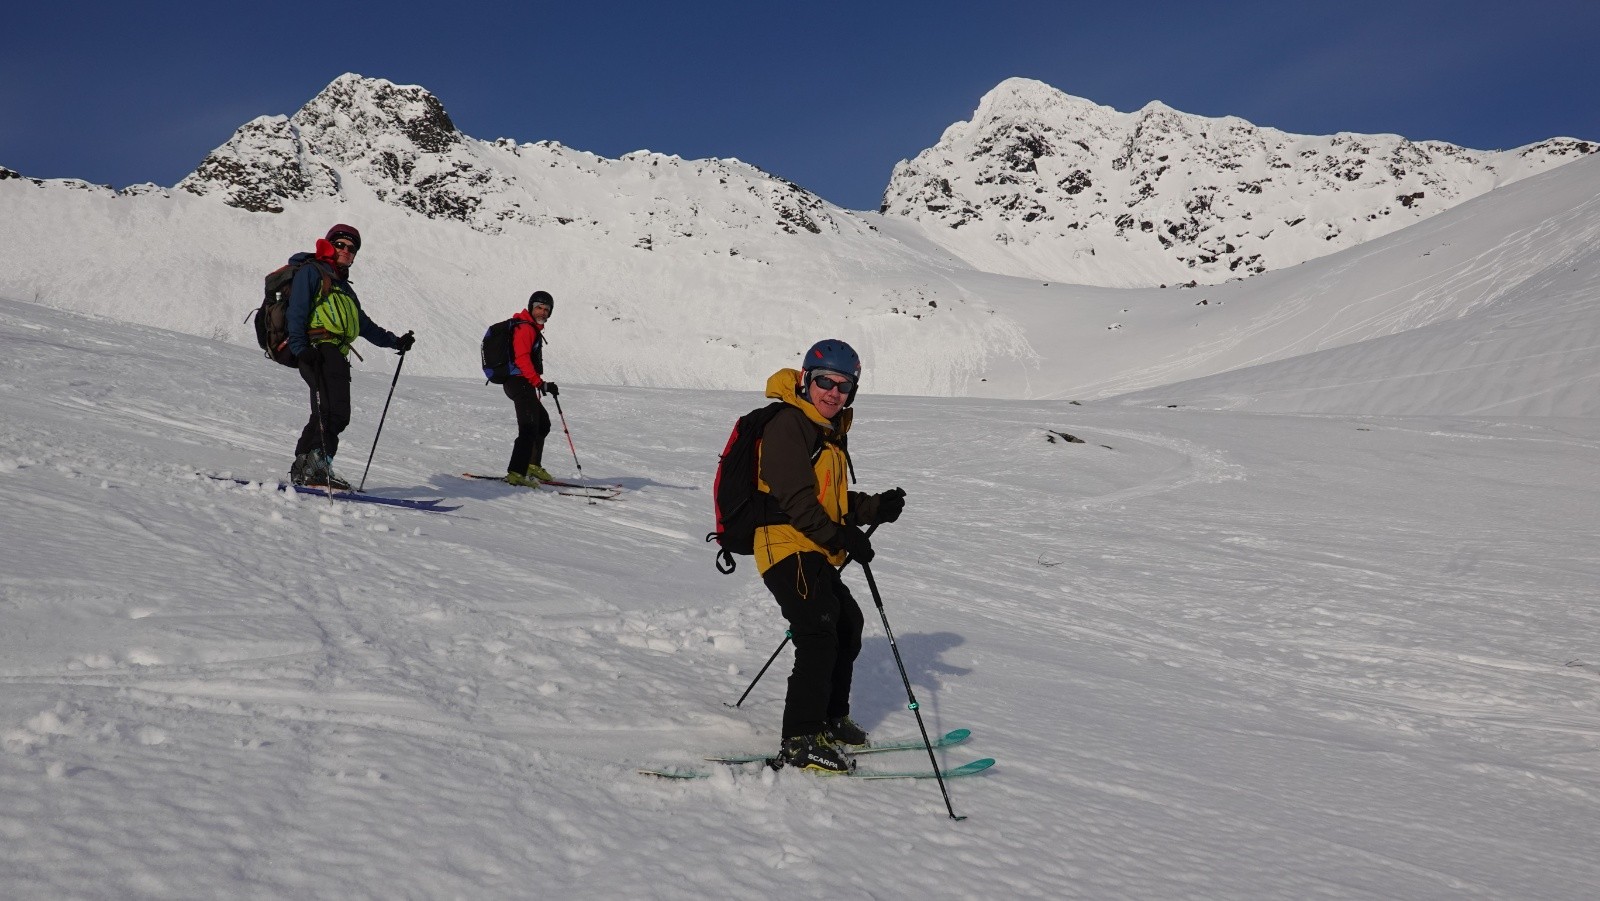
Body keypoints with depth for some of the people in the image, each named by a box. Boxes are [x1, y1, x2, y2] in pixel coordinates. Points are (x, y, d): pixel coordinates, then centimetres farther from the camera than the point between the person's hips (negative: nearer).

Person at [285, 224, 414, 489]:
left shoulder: (343, 287, 33)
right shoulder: (311, 272, 7)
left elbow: (364, 324, 34)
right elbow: (296, 312, -5)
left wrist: (395, 341, 24)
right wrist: (300, 346, -19)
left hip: (338, 355, 9)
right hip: (318, 349, -9)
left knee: (331, 414, 2)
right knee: (334, 412, -21)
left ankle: (303, 469, 5)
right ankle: (318, 465, -26)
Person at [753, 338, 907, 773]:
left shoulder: (829, 433, 19)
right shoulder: (787, 425, -13)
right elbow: (796, 498, -21)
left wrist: (876, 508, 5)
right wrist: (842, 537, -22)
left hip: (815, 555, 11)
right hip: (789, 549, -11)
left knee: (847, 625, 21)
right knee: (820, 636, -17)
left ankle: (830, 720, 35)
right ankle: (801, 743, -13)